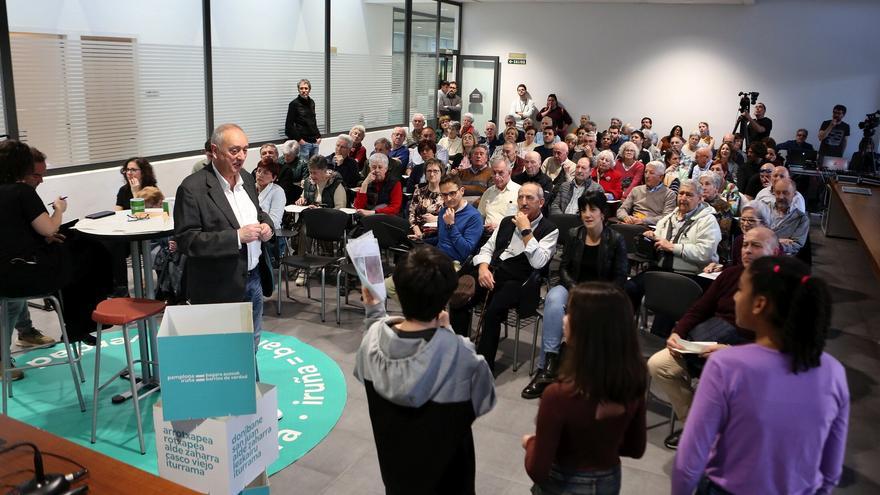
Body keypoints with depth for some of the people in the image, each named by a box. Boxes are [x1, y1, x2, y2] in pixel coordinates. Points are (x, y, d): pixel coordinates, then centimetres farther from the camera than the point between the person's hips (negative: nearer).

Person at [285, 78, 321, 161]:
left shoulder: (312, 102, 13)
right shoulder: (294, 104, -7)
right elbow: (289, 125, -9)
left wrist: (318, 136, 11)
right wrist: (298, 139, -13)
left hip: (315, 142, 6)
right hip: (303, 142, -6)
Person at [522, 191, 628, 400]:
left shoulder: (615, 240, -1)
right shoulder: (573, 235, 8)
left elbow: (620, 277, -1)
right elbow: (564, 267, 7)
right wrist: (574, 288, -13)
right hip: (572, 286, 2)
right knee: (554, 299, -33)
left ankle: (547, 366, -28)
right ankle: (549, 361, -34)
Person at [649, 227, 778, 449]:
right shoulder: (731, 274, 12)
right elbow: (699, 309, 14)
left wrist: (729, 351, -27)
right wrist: (677, 333, -3)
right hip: (698, 341, 6)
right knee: (657, 364, -12)